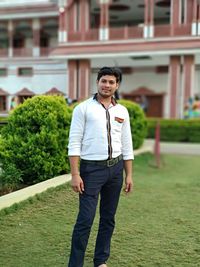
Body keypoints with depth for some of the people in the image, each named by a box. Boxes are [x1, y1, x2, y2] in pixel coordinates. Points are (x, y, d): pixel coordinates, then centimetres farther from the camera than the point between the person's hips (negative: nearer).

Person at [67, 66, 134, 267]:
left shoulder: (122, 111, 9)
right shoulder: (83, 108, -4)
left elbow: (126, 146, 12)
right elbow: (74, 143, -8)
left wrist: (129, 175, 9)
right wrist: (75, 174, -14)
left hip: (115, 168, 5)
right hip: (92, 168, -4)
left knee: (108, 218, 12)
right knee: (85, 219, -6)